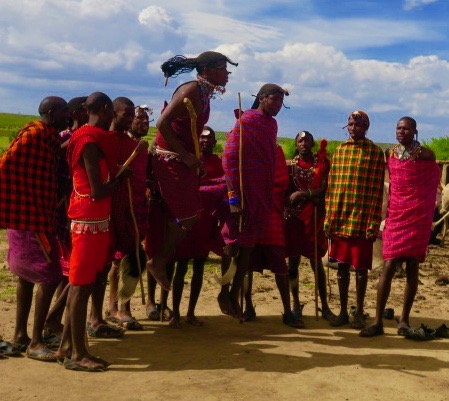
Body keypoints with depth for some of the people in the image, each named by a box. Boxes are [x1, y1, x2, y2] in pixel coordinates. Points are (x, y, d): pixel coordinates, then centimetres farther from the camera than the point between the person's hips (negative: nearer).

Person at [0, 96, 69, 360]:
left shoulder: (51, 138, 12)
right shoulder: (33, 134, -15)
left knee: (28, 275, 14)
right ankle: (35, 342, 0)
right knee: (50, 276, -9)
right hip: (29, 219, -10)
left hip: (39, 218, 10)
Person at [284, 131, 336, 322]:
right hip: (293, 216, 1)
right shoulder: (290, 165, 7)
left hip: (314, 217, -1)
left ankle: (324, 306, 6)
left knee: (316, 261, 0)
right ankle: (296, 304, 12)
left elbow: (325, 189, -5)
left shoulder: (322, 163, 5)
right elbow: (285, 192, 5)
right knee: (293, 261, 3)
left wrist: (303, 194, -15)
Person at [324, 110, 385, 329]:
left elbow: (377, 191, -6)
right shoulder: (339, 150, 10)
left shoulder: (375, 152, -1)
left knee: (361, 268, 4)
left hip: (362, 220, -3)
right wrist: (329, 218, 4)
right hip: (339, 219, 4)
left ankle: (359, 312, 15)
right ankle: (343, 311, 19)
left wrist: (373, 223, -11)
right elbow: (331, 186, 9)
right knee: (342, 266, 9)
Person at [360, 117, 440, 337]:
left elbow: (432, 183, 12)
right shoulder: (389, 154, 8)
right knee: (388, 266, -7)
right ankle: (378, 321, -6)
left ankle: (404, 319, 13)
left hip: (418, 217, -1)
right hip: (395, 215, 1)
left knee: (412, 267, 3)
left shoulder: (426, 155, 0)